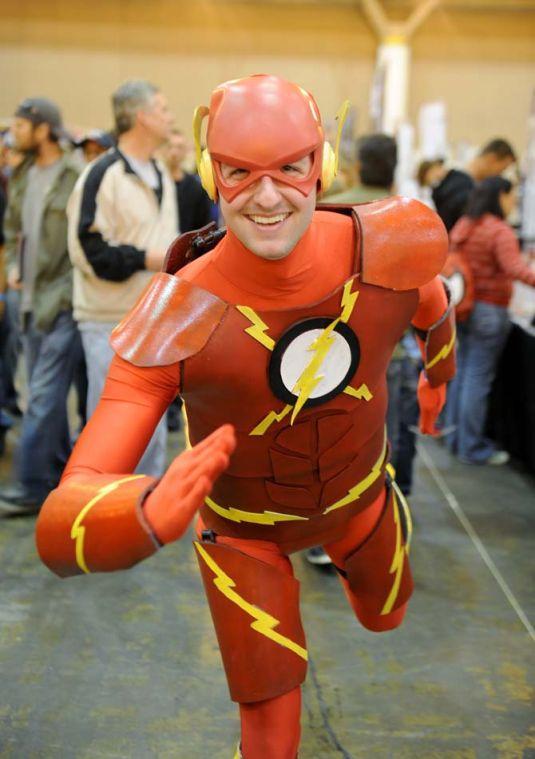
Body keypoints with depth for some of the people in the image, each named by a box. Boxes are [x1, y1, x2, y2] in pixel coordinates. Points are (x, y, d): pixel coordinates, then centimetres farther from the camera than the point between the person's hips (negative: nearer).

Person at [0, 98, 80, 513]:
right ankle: (59, 472, 27)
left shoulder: (76, 177, -11)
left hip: (61, 301, -8)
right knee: (45, 392, 14)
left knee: (45, 394, -7)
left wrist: (65, 292, -15)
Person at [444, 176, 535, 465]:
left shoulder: (462, 227, 10)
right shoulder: (500, 231, -15)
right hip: (488, 309, -8)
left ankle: (456, 437, 23)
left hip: (461, 308, 8)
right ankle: (472, 447, 3)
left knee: (462, 372, 15)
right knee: (479, 377, -3)